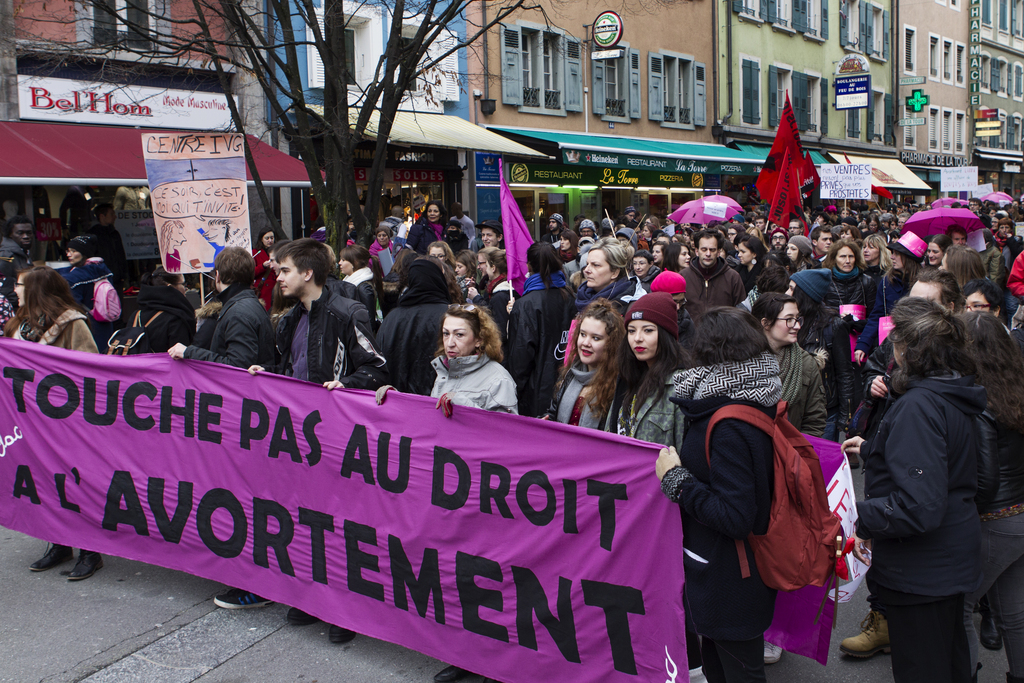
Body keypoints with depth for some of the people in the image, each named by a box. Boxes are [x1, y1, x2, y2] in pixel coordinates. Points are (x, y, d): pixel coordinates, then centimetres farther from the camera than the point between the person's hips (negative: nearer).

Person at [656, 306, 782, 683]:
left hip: (731, 590, -9)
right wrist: (681, 468, 5)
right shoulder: (758, 406, 1)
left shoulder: (729, 427, -28)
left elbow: (734, 517, -30)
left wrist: (676, 478, -22)